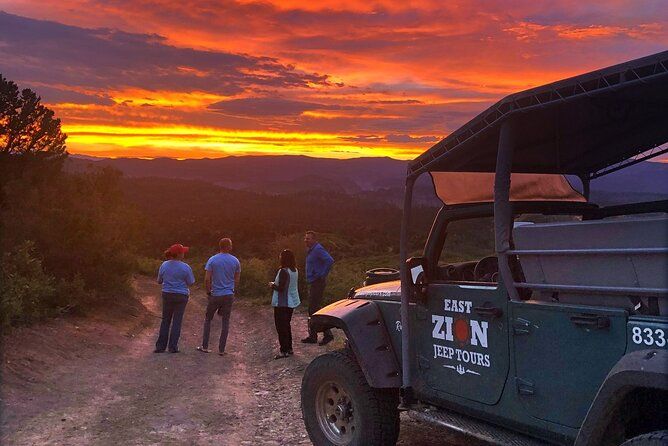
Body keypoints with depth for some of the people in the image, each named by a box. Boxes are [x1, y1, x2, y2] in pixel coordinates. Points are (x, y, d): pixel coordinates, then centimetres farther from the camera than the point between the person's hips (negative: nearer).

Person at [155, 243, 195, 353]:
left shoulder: (164, 265, -2)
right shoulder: (185, 267, -14)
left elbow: (159, 281, 7)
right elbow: (190, 283, -6)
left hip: (167, 295, 4)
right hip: (181, 296, -3)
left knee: (165, 320, 14)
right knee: (177, 321, 5)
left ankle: (161, 345, 15)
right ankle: (173, 347, 8)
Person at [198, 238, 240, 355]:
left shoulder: (212, 260, -4)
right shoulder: (235, 261, 1)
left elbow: (207, 279, -7)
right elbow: (237, 280, 5)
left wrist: (208, 292, 6)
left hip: (215, 295, -1)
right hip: (229, 295, 1)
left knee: (208, 319, 15)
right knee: (226, 321, 6)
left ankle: (205, 346, 15)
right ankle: (221, 349, 8)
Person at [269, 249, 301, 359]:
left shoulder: (283, 271, -22)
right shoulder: (294, 271, 5)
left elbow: (281, 288, -24)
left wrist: (272, 285, -5)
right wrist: (276, 284, 15)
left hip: (282, 303, -9)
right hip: (291, 302, 9)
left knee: (281, 326, -1)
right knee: (286, 325, 19)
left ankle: (284, 351, 2)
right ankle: (289, 348, 25)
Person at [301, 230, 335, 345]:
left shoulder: (318, 249, -16)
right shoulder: (310, 250, 16)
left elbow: (330, 260, -29)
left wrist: (322, 275, -23)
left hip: (317, 283, -10)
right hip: (312, 283, 10)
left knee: (315, 309, -9)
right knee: (312, 309, 13)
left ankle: (327, 334, -3)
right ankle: (312, 336, 20)